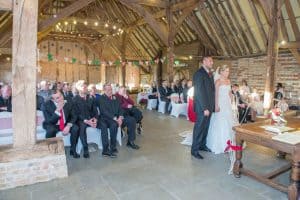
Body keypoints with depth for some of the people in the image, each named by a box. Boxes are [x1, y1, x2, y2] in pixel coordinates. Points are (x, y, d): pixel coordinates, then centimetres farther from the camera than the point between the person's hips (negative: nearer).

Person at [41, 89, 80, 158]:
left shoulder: (68, 103, -9)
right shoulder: (46, 105, -17)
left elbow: (74, 117, -5)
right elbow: (49, 121, -21)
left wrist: (68, 126, -24)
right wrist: (57, 110, -34)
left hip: (65, 124, 3)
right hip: (52, 125, -2)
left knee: (76, 128, -25)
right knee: (51, 130, -36)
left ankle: (73, 150, -7)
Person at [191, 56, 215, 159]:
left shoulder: (209, 73, 13)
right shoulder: (199, 73, -14)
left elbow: (211, 89, 15)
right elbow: (199, 92, -19)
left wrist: (211, 106, 8)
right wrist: (205, 108, -20)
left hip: (209, 106, 8)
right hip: (202, 107, -8)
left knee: (205, 127, 16)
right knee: (199, 127, 0)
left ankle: (202, 145, 31)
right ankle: (194, 150, 11)